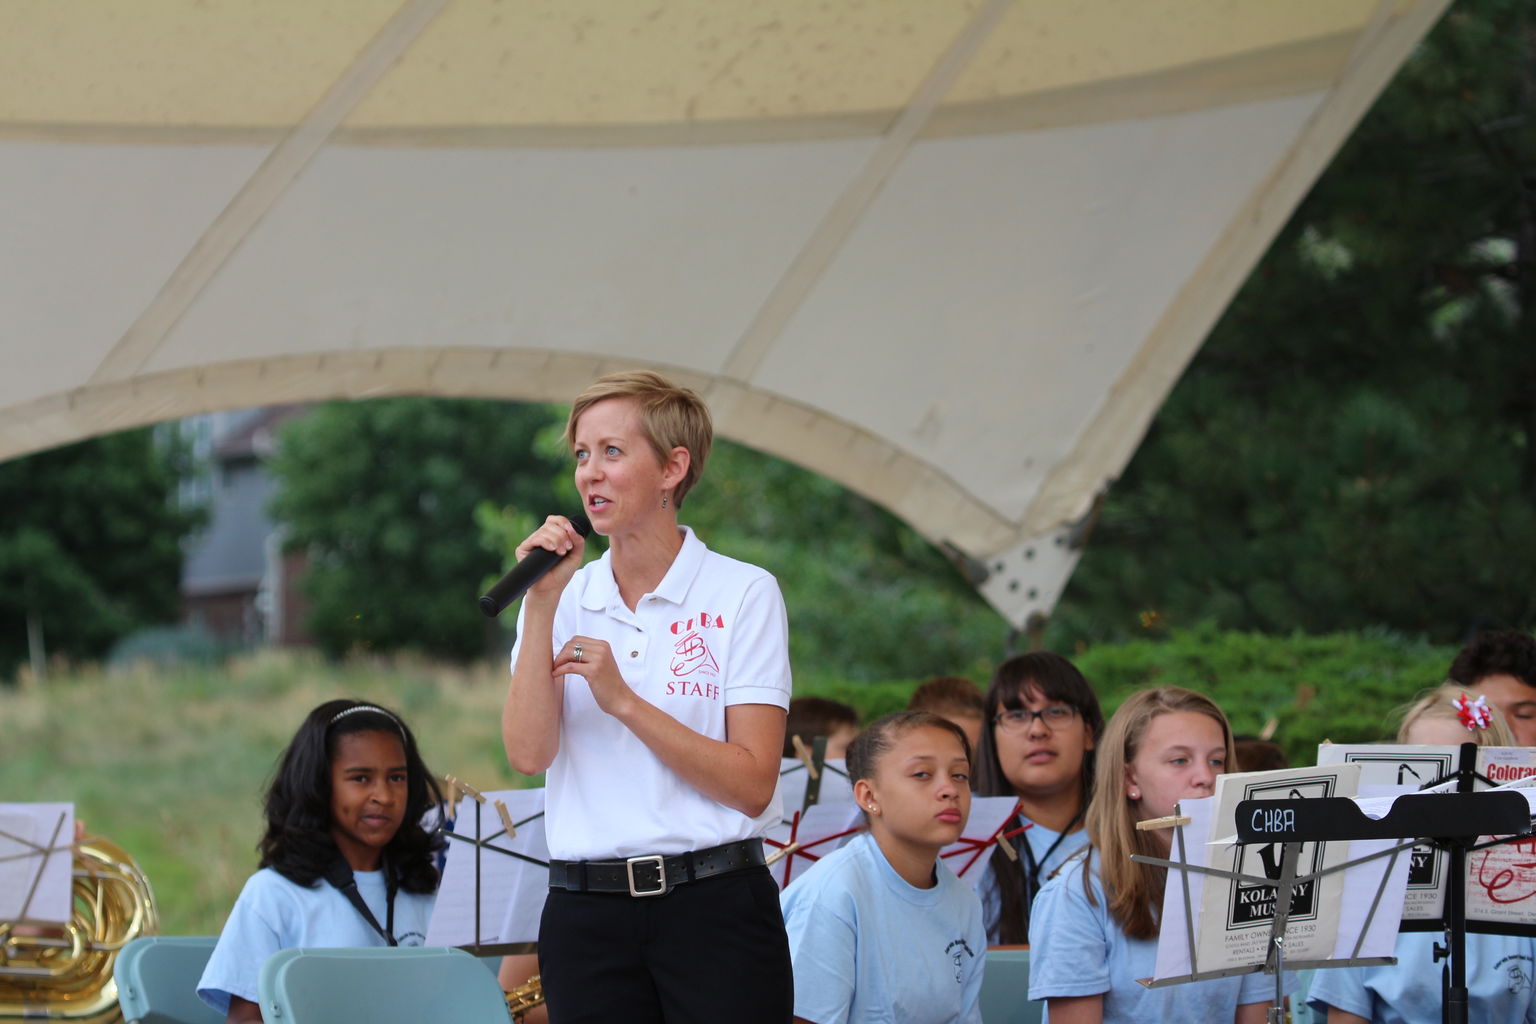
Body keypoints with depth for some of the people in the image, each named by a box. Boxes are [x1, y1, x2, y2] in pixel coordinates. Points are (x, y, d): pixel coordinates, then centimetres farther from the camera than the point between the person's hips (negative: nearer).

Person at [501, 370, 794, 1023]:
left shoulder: (743, 593, 0)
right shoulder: (561, 598, 10)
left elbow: (752, 786, -8)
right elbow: (528, 754, -5)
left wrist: (623, 700, -13)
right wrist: (543, 603, -8)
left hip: (715, 903, -3)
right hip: (587, 914, 3)